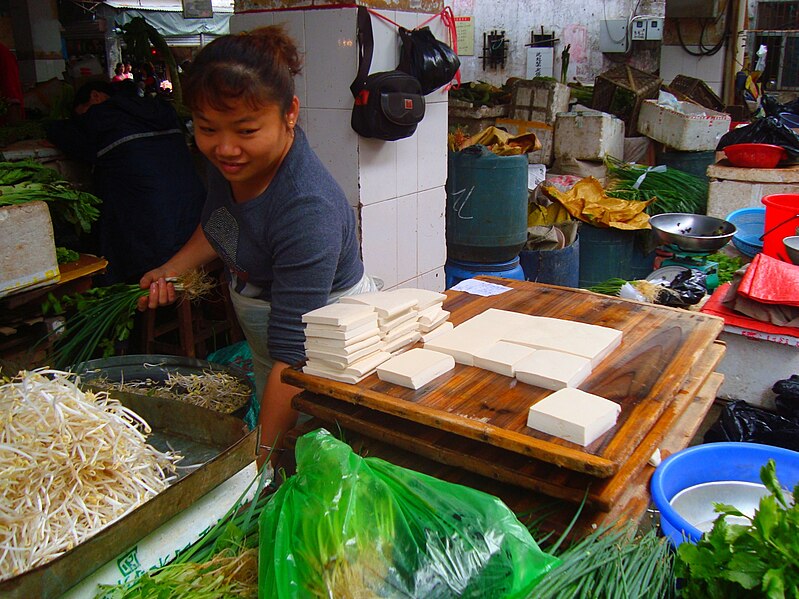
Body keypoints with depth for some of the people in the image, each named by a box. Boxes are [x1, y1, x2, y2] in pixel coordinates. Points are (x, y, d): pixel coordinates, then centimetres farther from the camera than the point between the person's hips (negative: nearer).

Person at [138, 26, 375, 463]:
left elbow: (293, 351, -35)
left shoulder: (308, 210, -35)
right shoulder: (232, 160, -11)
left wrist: (262, 454, -34)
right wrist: (172, 269, 1)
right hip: (262, 332, 8)